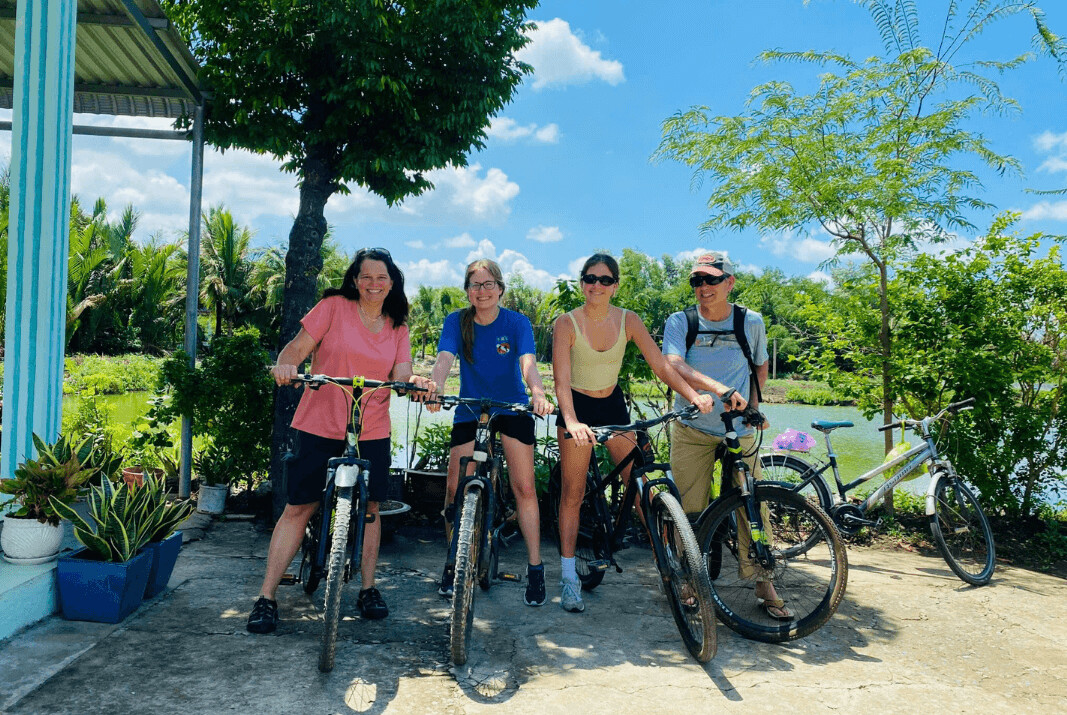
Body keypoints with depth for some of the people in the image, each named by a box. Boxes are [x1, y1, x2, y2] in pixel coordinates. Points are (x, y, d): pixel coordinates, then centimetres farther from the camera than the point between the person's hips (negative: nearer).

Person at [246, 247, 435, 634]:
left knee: (369, 507, 9)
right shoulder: (334, 306, -1)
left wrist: (416, 382, -23)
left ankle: (368, 589, 24)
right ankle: (266, 597, 7)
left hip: (372, 431, 3)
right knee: (298, 507, -1)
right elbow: (298, 347, -5)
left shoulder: (397, 327, 9)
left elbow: (401, 375, 0)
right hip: (320, 425, -3)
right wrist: (285, 365, -26)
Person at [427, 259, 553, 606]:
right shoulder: (456, 321, -9)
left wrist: (538, 393, -50)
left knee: (524, 487, -6)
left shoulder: (517, 323, -13)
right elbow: (445, 358, -25)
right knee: (455, 489, -3)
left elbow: (528, 362, -28)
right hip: (469, 410, 1)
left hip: (513, 408, -1)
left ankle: (535, 568, 5)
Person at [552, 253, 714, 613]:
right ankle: (569, 577, 9)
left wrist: (694, 395, -26)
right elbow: (561, 379, -25)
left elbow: (661, 365, -11)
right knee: (573, 493, 0)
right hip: (577, 408, -2)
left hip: (613, 406, 2)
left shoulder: (628, 321, -8)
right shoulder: (567, 323, -16)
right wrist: (572, 422, -41)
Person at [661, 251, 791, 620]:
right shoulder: (680, 322, -5)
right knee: (689, 511, 1)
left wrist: (754, 404, 3)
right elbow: (674, 366, -24)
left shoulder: (751, 322, 0)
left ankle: (764, 585, 14)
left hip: (739, 430, 1)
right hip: (692, 430, -1)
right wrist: (720, 388, -38)